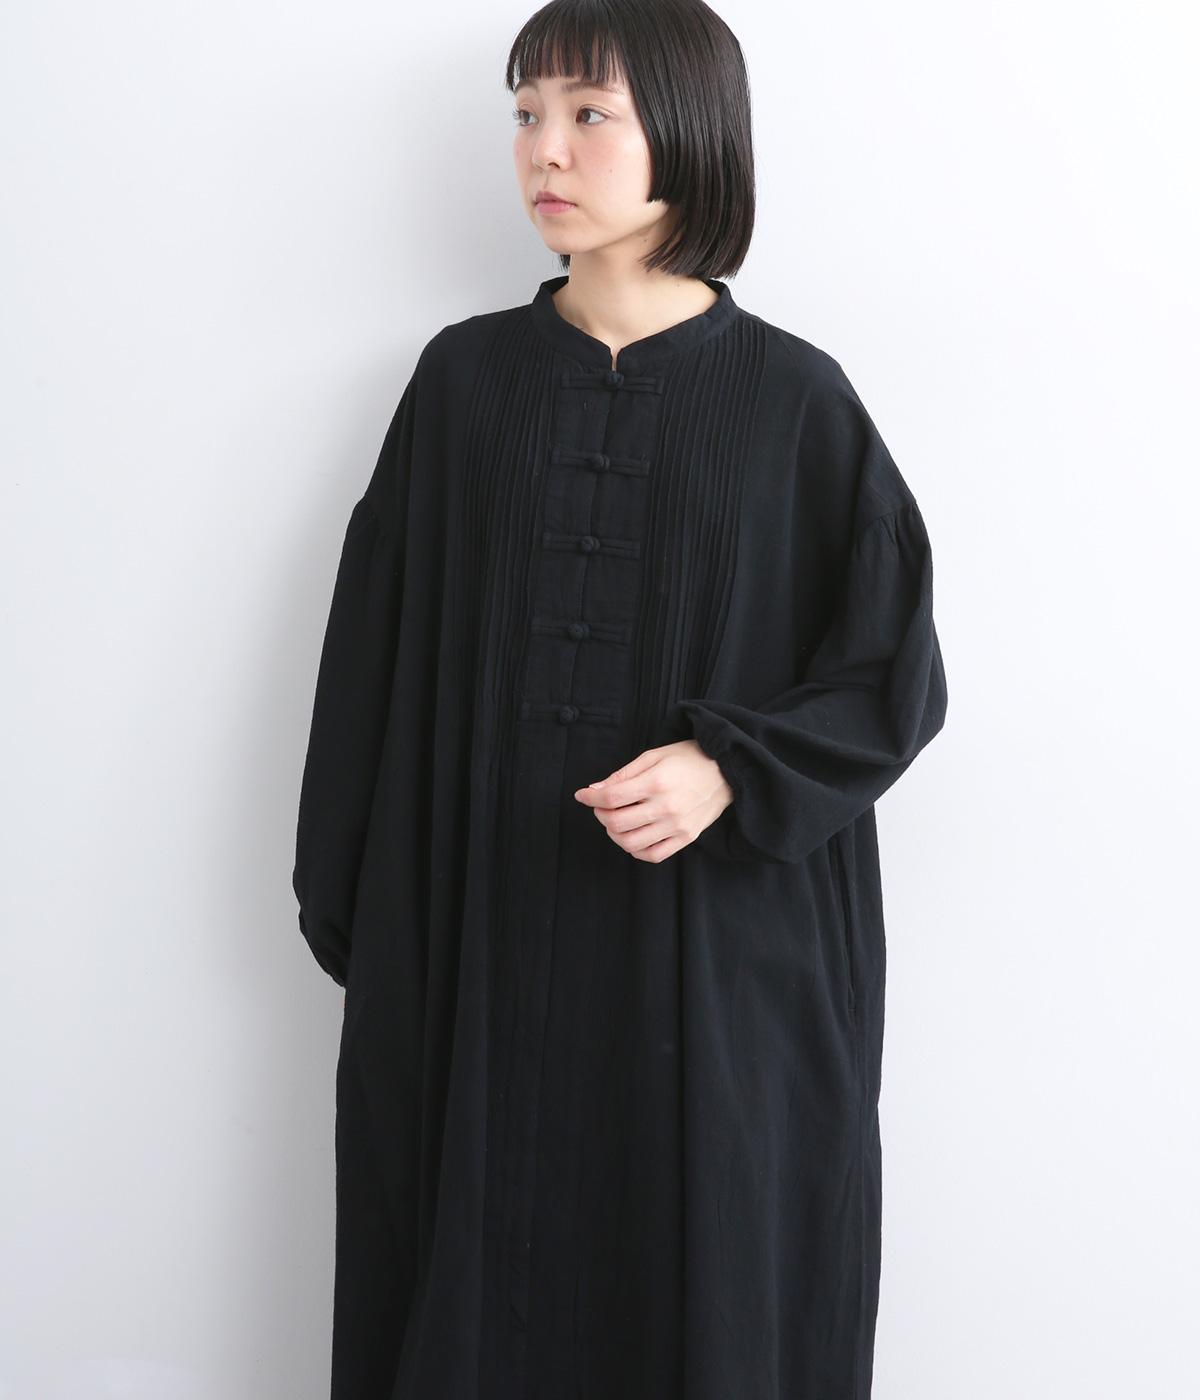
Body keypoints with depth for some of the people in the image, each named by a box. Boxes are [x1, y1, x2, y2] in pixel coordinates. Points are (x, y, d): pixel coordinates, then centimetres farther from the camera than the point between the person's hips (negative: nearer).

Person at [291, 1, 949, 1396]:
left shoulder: (794, 399, -2)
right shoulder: (466, 378, 3)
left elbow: (896, 669, -1)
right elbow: (380, 656, 6)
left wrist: (732, 771, -17)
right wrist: (353, 908, 4)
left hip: (720, 951, -1)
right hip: (481, 939, 2)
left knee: (707, 1288, 9)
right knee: (480, 1284, 10)